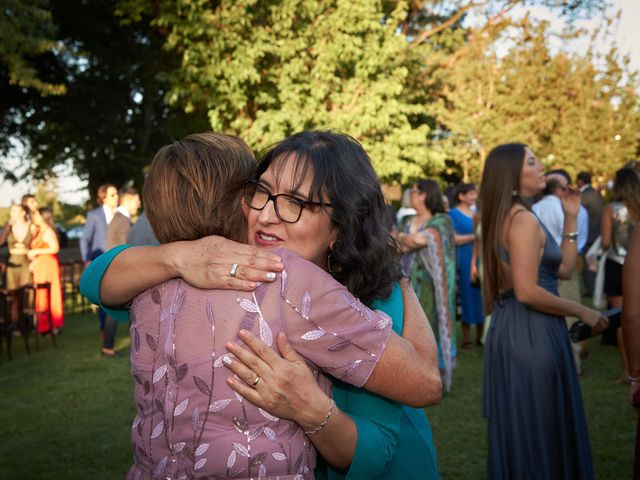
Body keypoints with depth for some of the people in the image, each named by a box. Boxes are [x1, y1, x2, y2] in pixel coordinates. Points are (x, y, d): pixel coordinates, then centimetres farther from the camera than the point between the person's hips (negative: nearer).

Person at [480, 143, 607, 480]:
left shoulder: (510, 217, 14)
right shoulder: (523, 219, -16)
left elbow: (563, 269, 14)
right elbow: (527, 292, -24)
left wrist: (570, 219, 13)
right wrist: (582, 312, -14)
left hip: (518, 327, 10)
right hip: (530, 330, -10)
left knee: (522, 429, 19)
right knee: (539, 428, 3)